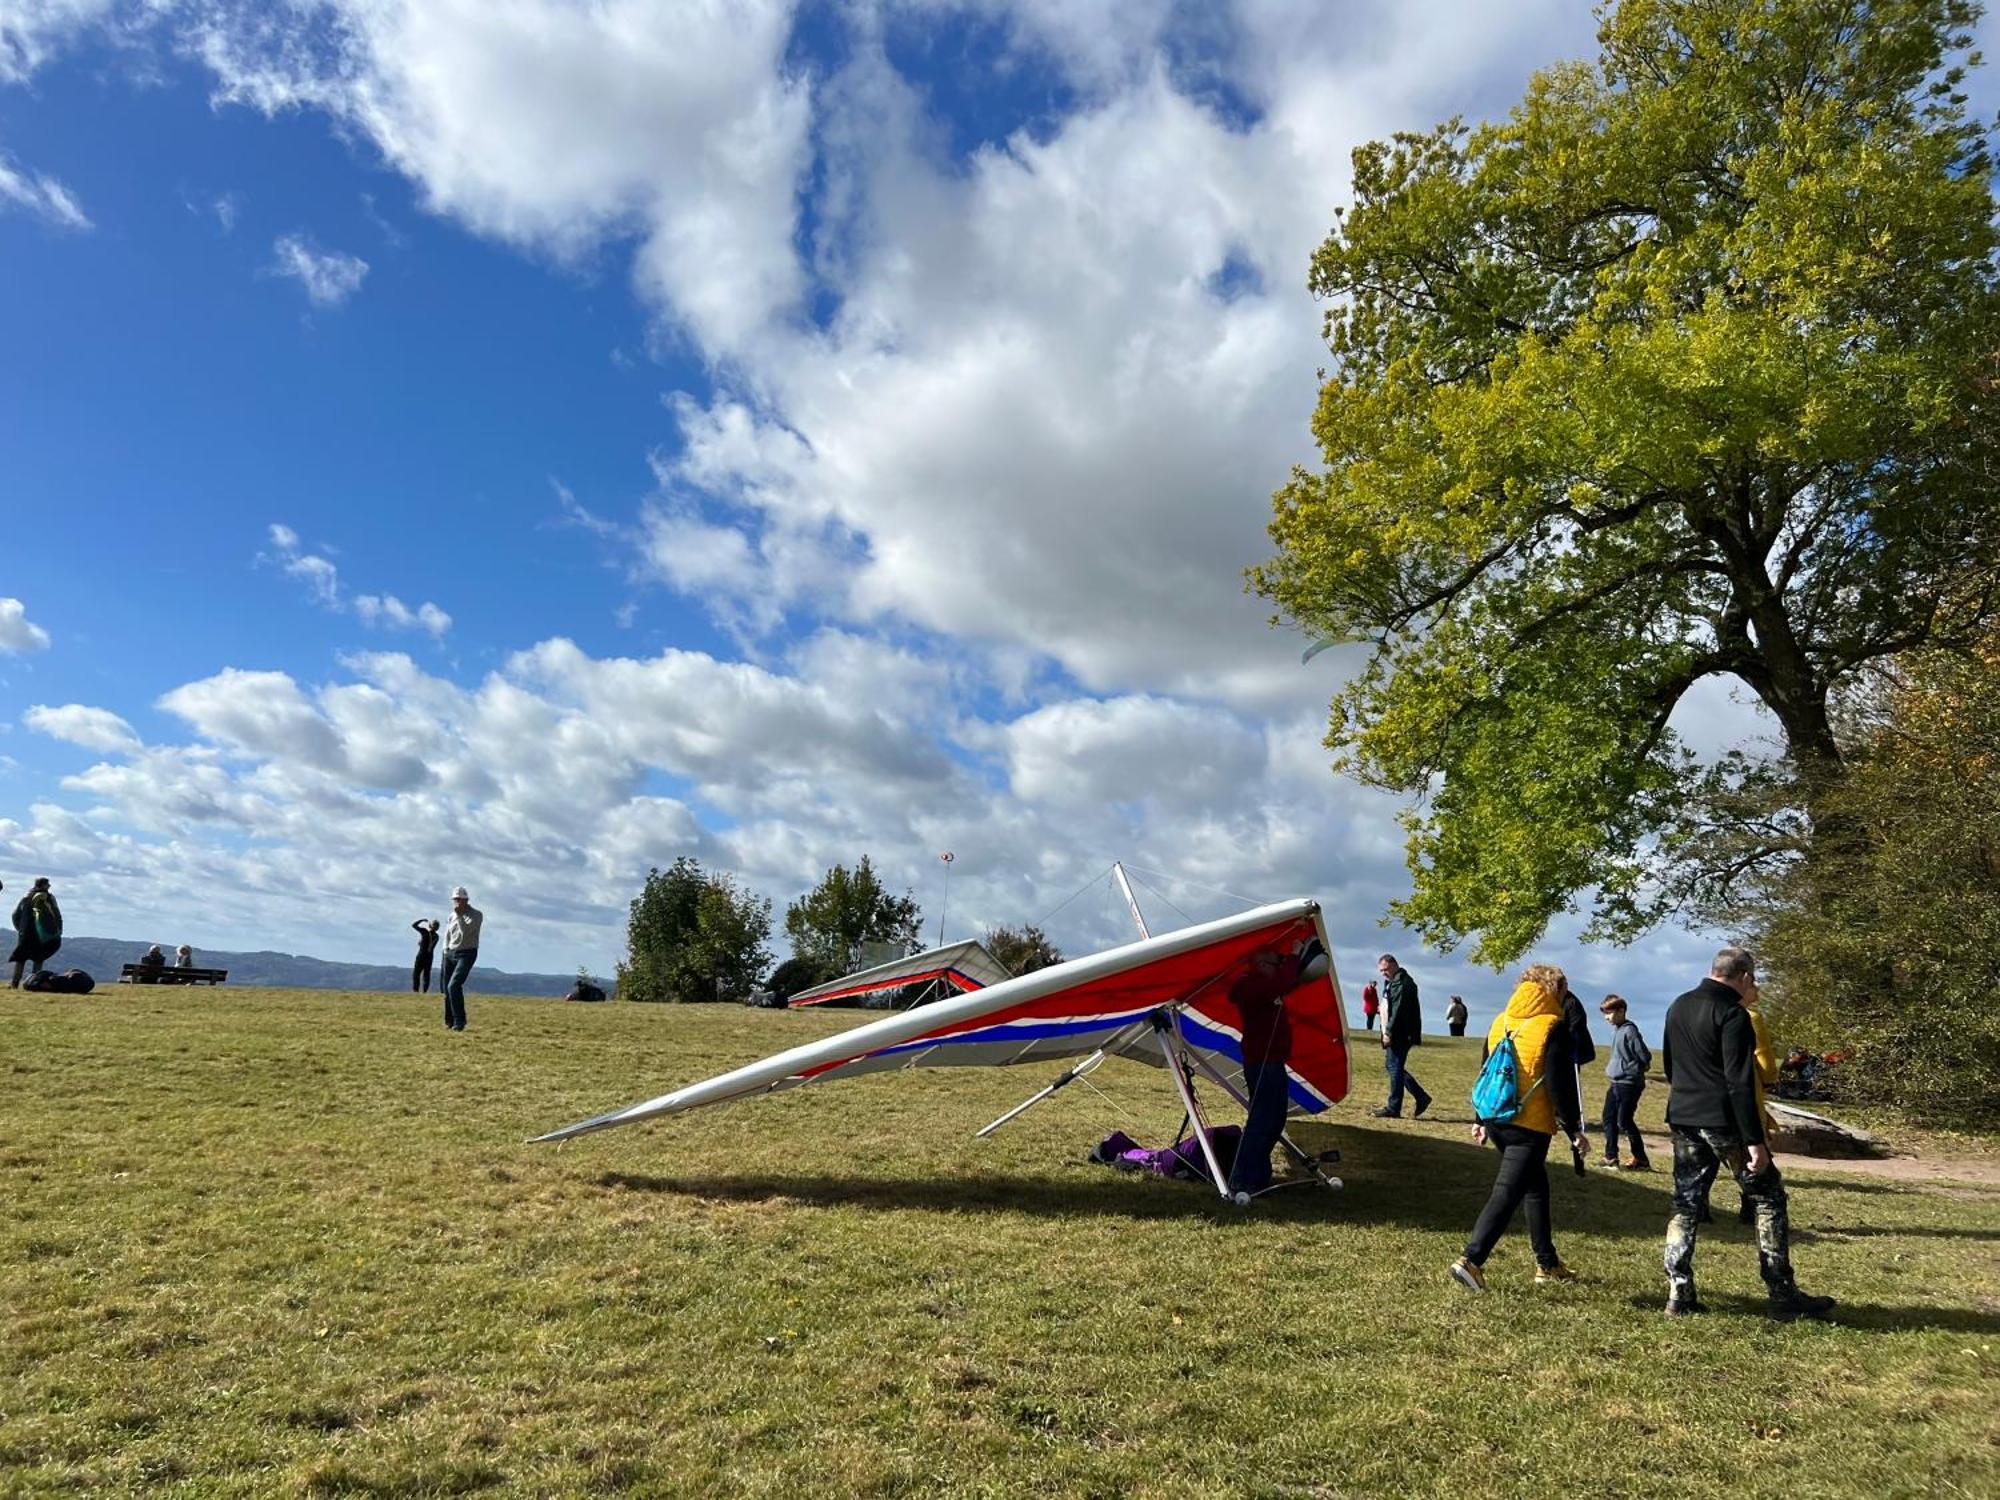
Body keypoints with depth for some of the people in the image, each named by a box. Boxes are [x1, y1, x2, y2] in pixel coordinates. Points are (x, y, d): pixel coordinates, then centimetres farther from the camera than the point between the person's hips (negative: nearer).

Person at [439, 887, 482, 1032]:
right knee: (447, 989, 6)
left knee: (454, 986, -20)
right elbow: (447, 935, 18)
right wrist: (446, 953, 11)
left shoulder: (476, 914, -7)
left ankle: (459, 1021, -15)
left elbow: (466, 931, -21)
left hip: (466, 954, -6)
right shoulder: (452, 915, 10)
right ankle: (449, 1021, 19)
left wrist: (459, 915, -21)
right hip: (451, 954, 6)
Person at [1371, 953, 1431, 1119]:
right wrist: (1388, 1032, 16)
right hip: (1396, 1034, 11)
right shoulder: (1394, 981, 19)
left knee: (1394, 1068, -7)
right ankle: (1421, 1097, 19)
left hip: (1401, 1034, -11)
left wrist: (1389, 1032, -21)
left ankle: (1393, 1109, -2)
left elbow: (1398, 1010, -22)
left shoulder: (1402, 982, -15)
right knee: (1391, 1066, 14)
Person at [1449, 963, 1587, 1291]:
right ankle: (1471, 1260, -18)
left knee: (1536, 1189, 22)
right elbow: (1560, 1084, -13)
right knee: (1507, 1194, -8)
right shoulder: (1553, 1027, -9)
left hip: (1496, 1121, 7)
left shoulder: (1500, 1022, 11)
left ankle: (1547, 1264, 30)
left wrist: (1482, 1120, 24)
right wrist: (1573, 1129, -5)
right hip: (1531, 1127, -7)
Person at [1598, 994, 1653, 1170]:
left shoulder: (1629, 1030, -16)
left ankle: (1640, 1160, 7)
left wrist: (1628, 1072, -7)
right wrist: (1611, 1069, 9)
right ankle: (1611, 1157, 17)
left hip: (1629, 1084, -9)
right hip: (1616, 1083, 9)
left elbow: (1644, 1057, -16)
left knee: (1624, 1120, -4)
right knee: (1609, 1118, 10)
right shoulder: (1616, 1029, 9)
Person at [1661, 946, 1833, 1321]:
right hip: (1724, 1122, -7)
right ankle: (1782, 1296, 11)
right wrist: (1755, 1140, -18)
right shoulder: (1733, 1014, -13)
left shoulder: (1678, 1008, 11)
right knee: (1769, 1200, 7)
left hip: (1683, 1121, 7)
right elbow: (1739, 1083, -19)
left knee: (1685, 1206, 10)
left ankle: (1679, 1295, 7)